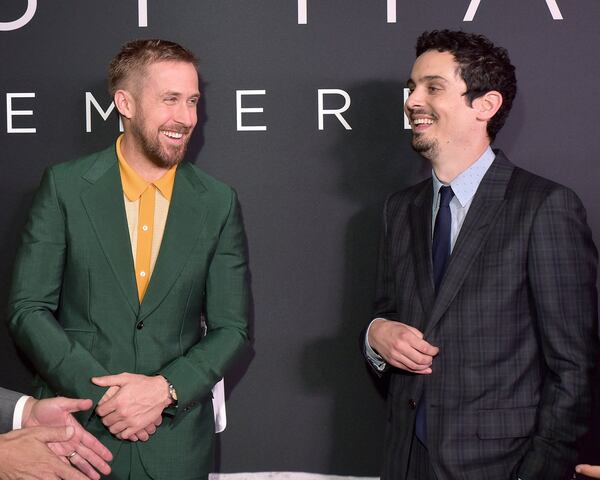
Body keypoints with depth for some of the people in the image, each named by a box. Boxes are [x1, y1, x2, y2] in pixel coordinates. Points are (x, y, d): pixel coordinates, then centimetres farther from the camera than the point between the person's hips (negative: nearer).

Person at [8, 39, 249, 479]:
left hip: (176, 442, 1)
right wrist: (99, 391, -15)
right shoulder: (65, 186, -4)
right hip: (77, 426, -1)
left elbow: (231, 328, 2)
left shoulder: (219, 203, 0)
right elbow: (28, 309, -5)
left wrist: (164, 389, -13)